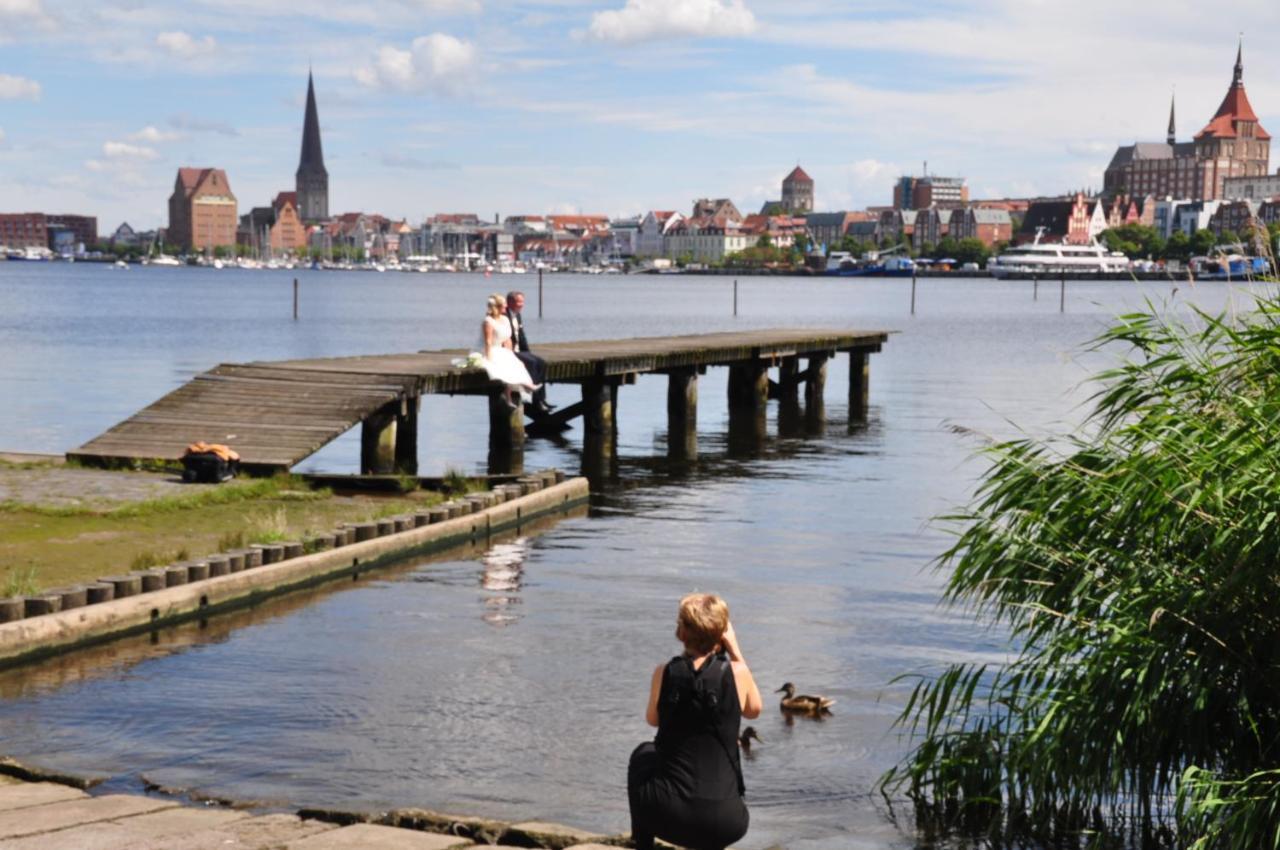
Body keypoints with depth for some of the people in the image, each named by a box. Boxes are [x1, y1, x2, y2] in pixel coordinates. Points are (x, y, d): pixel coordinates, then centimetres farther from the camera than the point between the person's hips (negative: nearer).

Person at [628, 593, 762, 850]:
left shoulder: (664, 673, -2)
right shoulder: (737, 673, -5)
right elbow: (753, 710, 17)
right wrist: (735, 650, 14)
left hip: (666, 815, 0)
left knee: (643, 755, 33)